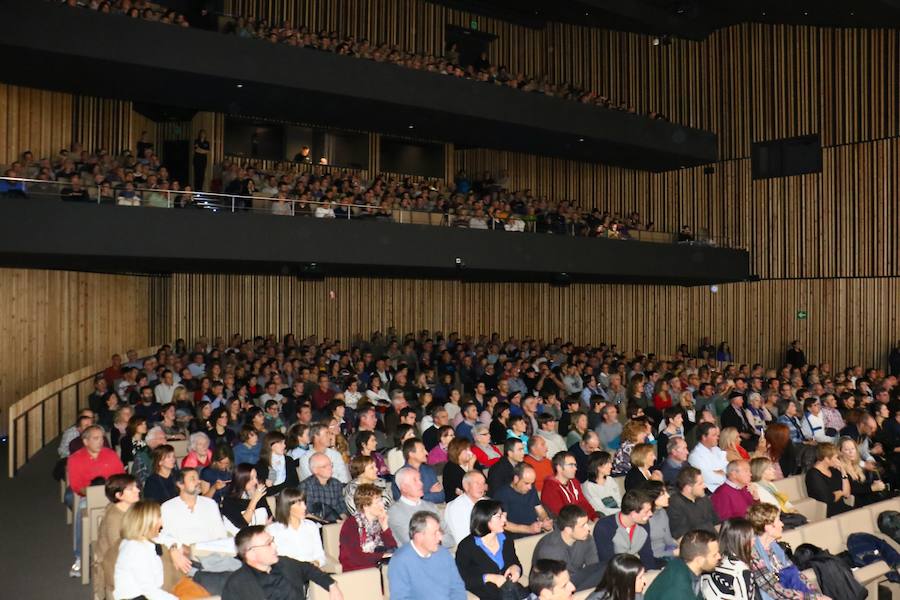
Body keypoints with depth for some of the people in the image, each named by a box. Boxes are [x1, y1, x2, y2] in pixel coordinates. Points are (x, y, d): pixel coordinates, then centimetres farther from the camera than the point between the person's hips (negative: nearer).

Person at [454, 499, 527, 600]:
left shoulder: (506, 540, 15)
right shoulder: (466, 546, -4)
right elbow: (462, 579, -9)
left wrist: (515, 568, 0)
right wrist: (489, 578, -17)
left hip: (513, 591, 5)